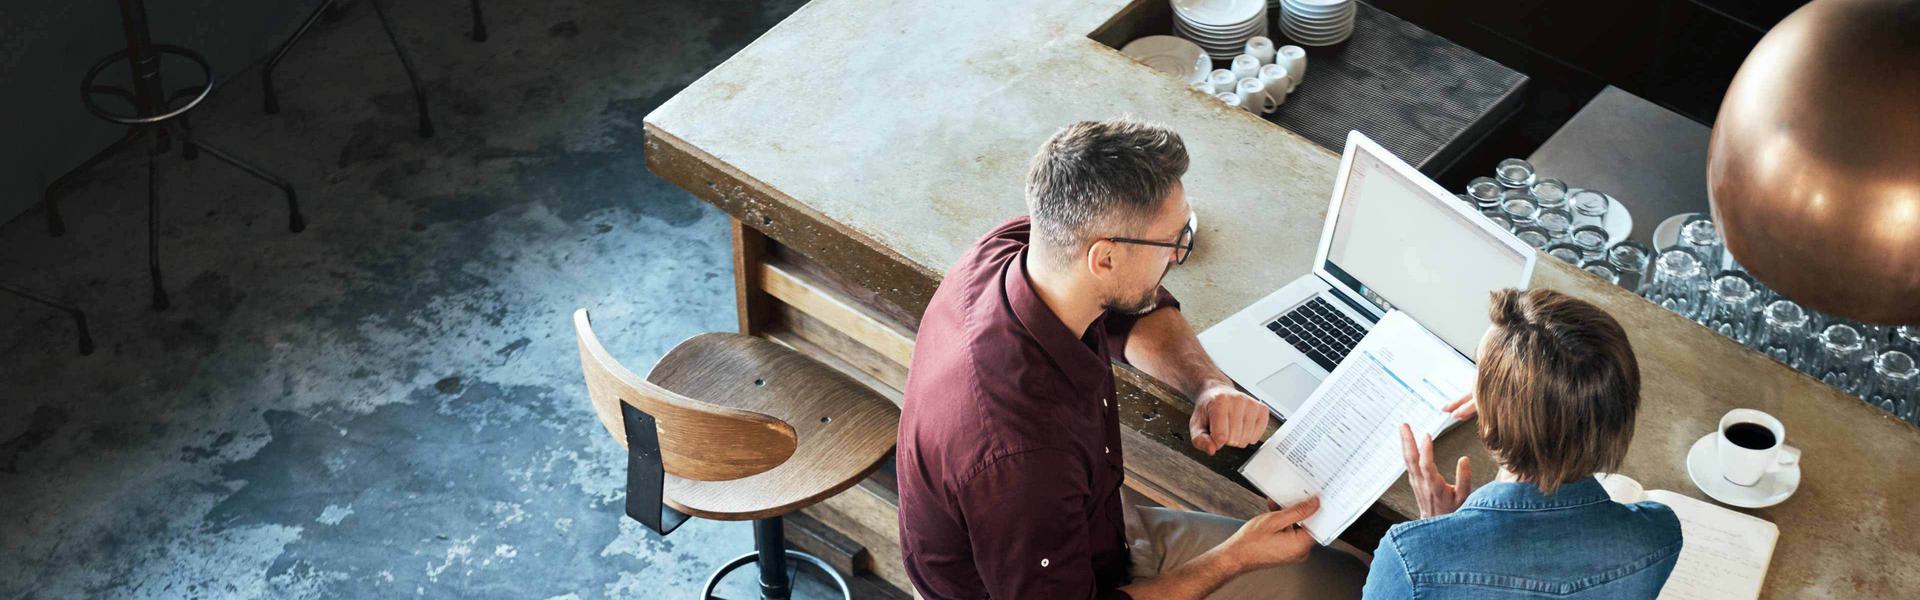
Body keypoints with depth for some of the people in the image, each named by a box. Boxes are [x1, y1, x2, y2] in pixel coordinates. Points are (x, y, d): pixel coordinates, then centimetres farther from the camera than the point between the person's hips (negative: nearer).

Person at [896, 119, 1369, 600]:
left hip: (1105, 531, 8)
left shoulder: (1015, 245, -16)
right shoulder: (1019, 451, -41)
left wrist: (1210, 385, -11)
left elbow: (1142, 314, 7)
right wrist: (1233, 560, -17)